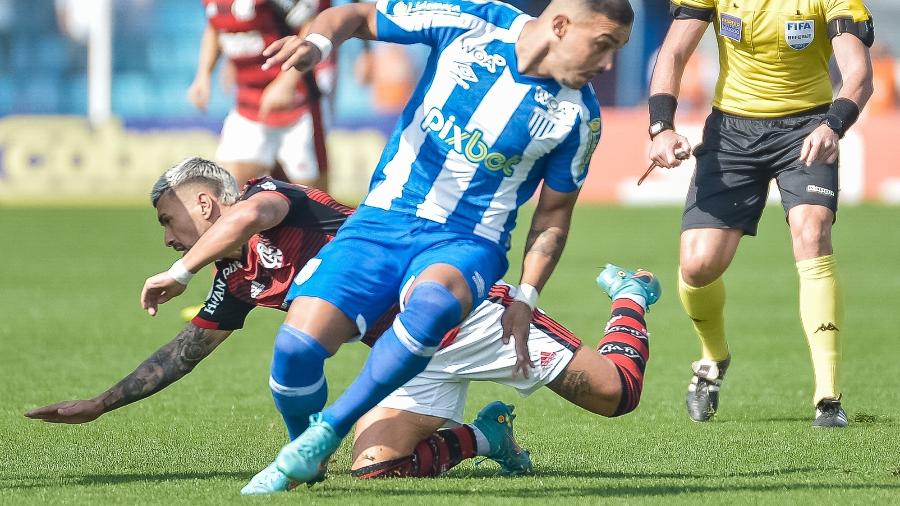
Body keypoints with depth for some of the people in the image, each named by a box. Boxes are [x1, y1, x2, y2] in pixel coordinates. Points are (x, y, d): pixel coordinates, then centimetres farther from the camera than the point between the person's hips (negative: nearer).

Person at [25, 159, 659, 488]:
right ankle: (482, 437, 6)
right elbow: (187, 349, 23)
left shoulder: (274, 193, -12)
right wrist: (97, 405, 23)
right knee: (374, 466, -19)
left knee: (616, 393, -10)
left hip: (462, 306, -7)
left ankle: (629, 297, 23)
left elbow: (252, 214, -36)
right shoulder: (237, 279, 12)